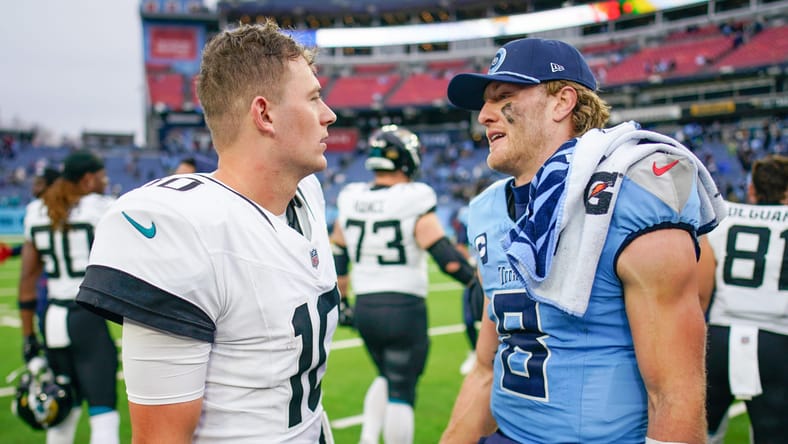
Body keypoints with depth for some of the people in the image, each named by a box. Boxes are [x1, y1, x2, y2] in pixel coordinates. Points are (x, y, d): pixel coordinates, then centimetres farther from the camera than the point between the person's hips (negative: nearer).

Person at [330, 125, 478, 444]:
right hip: (404, 307, -5)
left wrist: (339, 300, 23)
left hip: (365, 307, 6)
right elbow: (445, 255, -17)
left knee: (387, 377, 25)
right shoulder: (413, 202, -12)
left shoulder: (351, 200, 4)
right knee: (401, 391, 5)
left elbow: (337, 257, 12)